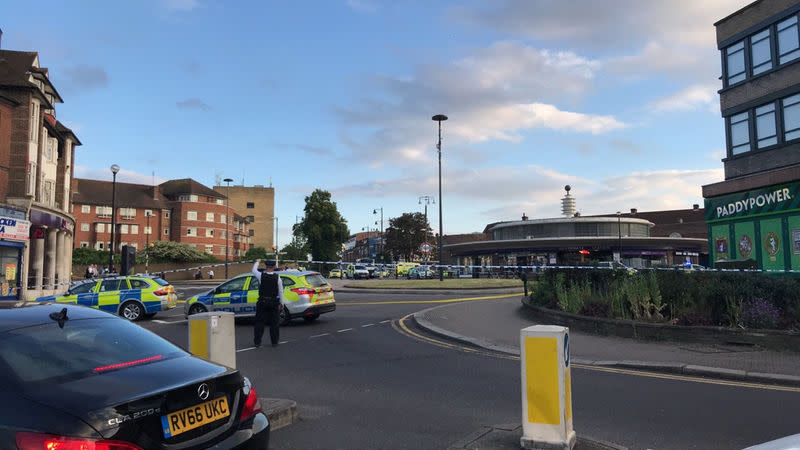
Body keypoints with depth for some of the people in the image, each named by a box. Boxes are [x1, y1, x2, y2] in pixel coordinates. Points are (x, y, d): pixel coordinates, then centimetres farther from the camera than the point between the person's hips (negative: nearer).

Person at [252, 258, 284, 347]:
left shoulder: (261, 276, -9)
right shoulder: (277, 277, -7)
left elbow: (254, 270, 13)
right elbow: (281, 291, -2)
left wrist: (257, 262, 30)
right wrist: (281, 303, 9)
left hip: (262, 302, 0)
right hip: (274, 302, 0)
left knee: (259, 322, 9)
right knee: (274, 323, 8)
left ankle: (257, 342, 11)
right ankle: (274, 342, 11)